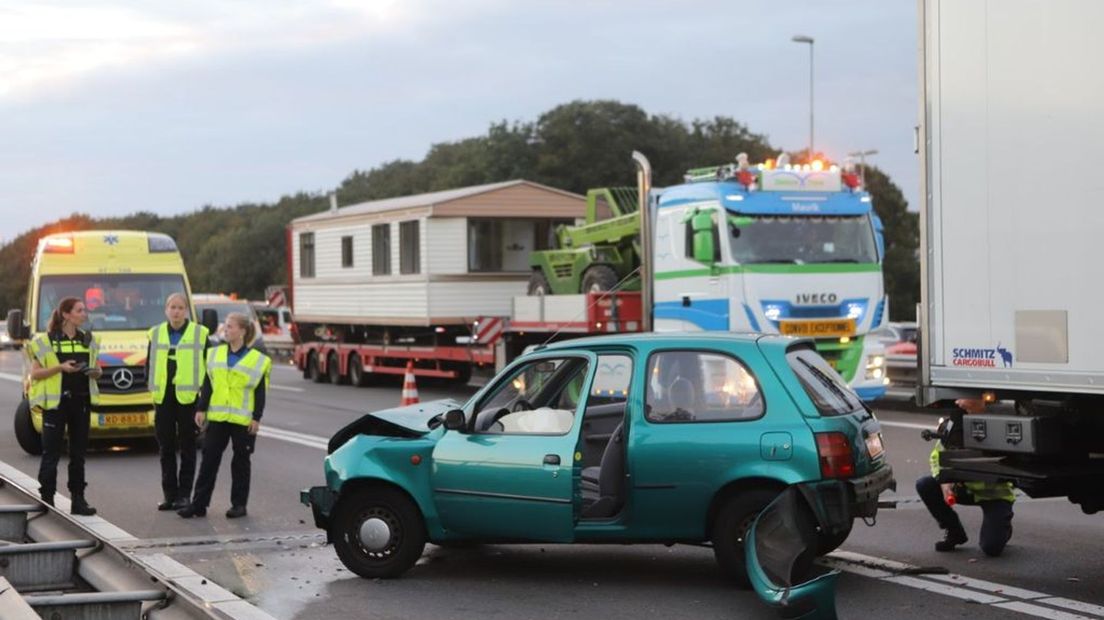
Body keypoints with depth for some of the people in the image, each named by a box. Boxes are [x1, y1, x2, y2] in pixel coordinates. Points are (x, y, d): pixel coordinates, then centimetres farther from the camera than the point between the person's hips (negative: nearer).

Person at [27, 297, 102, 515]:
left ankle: (78, 499, 13)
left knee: (79, 452, 8)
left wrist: (96, 372, -2)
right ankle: (46, 500, 1)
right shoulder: (46, 341, -3)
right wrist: (60, 367, -18)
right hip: (55, 401, -5)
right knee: (51, 453, -4)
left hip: (81, 401, 5)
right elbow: (34, 374, -5)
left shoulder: (88, 340, 12)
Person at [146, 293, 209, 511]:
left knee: (187, 448, 2)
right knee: (166, 448, 6)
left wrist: (202, 391, -5)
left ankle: (184, 495, 6)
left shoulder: (200, 334, 0)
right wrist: (153, 388, 5)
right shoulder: (155, 334, 9)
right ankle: (169, 495, 12)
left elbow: (207, 365, 1)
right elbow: (149, 364, 15)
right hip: (163, 397, 3)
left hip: (188, 397, -3)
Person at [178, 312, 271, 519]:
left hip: (243, 419, -3)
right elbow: (208, 384, 10)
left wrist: (256, 417, -9)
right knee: (209, 459, 3)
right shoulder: (215, 354, 8)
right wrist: (201, 409, 4)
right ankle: (199, 504, 5)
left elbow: (260, 392, -3)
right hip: (217, 417, 3)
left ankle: (239, 504, 13)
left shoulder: (257, 360, -4)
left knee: (241, 461, 5)